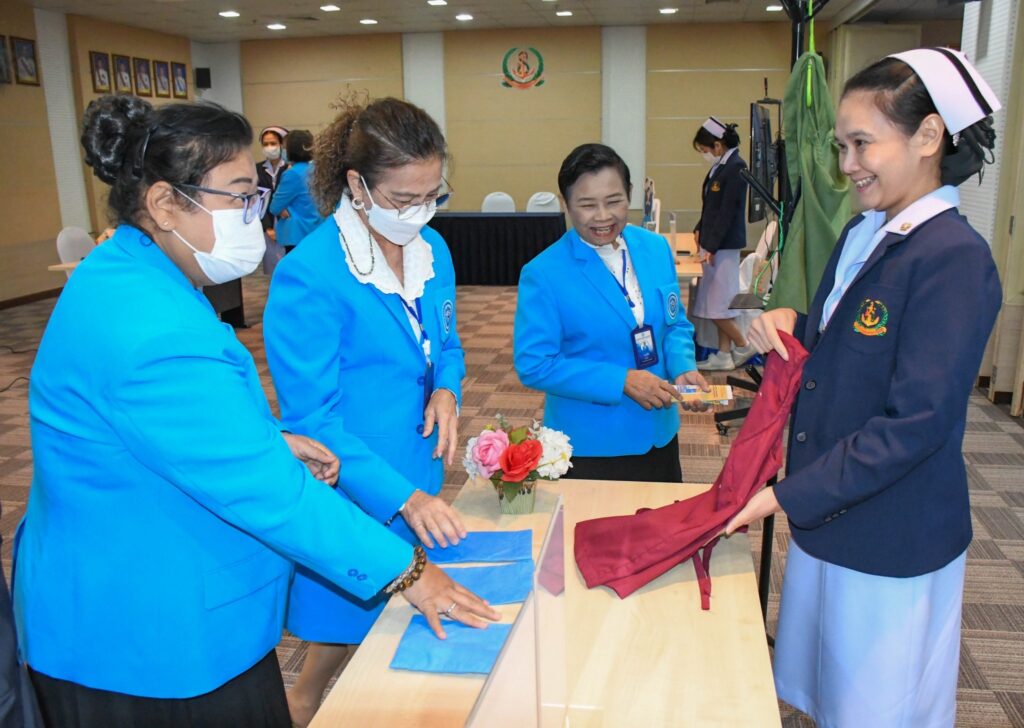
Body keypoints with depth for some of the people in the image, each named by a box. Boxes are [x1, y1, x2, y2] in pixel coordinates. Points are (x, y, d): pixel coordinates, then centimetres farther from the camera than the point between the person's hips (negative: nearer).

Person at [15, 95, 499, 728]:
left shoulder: (124, 274, 3)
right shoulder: (153, 332, -31)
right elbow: (265, 490, -30)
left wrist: (271, 439, 0)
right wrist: (406, 571, -22)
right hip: (149, 640, -10)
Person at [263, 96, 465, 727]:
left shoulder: (433, 250, 0)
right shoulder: (308, 277, -21)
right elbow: (312, 420, -20)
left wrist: (447, 389, -8)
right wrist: (403, 498, -26)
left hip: (421, 484, 7)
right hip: (353, 501, -6)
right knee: (341, 653, 9)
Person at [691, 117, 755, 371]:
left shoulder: (736, 167, -15)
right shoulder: (720, 166, 11)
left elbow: (728, 211, -18)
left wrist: (712, 246, -19)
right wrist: (700, 229, 10)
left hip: (724, 245, -9)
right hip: (713, 242, 9)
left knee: (716, 303, -5)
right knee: (718, 303, 11)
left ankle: (743, 345, 12)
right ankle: (724, 355, 18)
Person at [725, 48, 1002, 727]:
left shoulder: (955, 257, -21)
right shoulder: (861, 236, 6)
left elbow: (917, 420, -24)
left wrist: (785, 495, -23)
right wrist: (789, 326, -6)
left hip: (892, 545, -7)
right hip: (829, 518, 7)